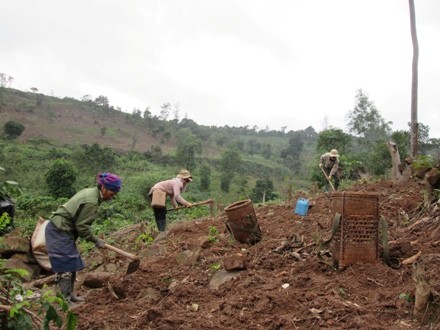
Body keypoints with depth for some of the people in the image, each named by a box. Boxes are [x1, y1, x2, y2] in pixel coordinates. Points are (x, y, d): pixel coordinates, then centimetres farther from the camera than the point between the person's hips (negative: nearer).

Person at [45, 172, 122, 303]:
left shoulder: (90, 192, 8)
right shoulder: (91, 201, -22)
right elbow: (82, 226, -18)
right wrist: (96, 240, -7)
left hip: (60, 229, 10)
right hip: (59, 232, -10)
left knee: (72, 264, 15)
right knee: (66, 267, -7)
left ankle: (69, 295, 25)